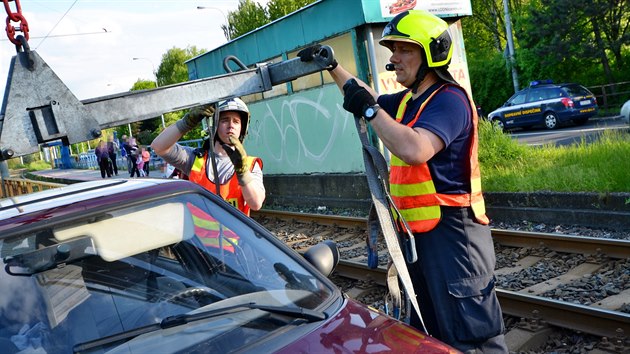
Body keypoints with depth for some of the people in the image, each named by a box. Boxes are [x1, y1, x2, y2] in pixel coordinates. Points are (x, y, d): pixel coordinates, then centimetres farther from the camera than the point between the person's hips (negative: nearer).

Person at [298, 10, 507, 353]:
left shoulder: (449, 100, -17)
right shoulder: (410, 100, 12)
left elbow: (414, 150, -34)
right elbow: (370, 99, 31)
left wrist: (369, 109, -24)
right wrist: (332, 67, 22)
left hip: (452, 234, -10)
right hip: (420, 233, 10)